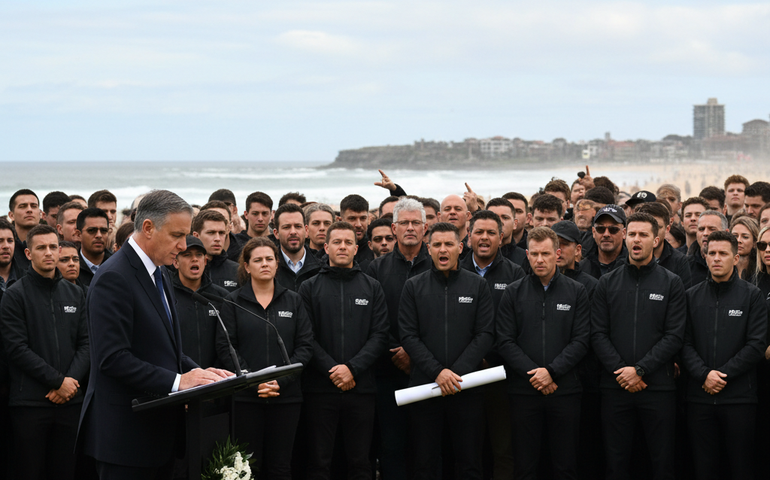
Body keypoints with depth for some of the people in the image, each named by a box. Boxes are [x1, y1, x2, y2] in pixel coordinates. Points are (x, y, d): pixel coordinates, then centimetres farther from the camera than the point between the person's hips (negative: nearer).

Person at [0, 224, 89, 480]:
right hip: (29, 401, -4)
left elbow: (85, 343, 9)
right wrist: (58, 381, -12)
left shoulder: (75, 294, 13)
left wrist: (72, 379, -8)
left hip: (70, 400, 4)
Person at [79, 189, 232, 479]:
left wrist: (196, 373, 3)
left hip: (160, 429, 9)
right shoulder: (114, 278, -15)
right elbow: (113, 358, -22)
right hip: (126, 434, -9)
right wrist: (177, 380, -24)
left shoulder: (160, 276, 17)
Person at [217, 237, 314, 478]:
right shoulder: (233, 302, 4)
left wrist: (281, 381, -11)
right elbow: (225, 348, -3)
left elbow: (305, 345, 3)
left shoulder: (293, 301, 9)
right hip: (246, 396, -1)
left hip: (286, 394, 2)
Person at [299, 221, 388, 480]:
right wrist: (332, 369, -13)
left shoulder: (372, 288, 10)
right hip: (320, 388, -1)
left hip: (361, 387, 1)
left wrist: (353, 369, -11)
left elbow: (379, 336, 1)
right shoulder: (309, 288, 6)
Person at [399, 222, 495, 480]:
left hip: (466, 387, 0)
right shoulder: (414, 287, 5)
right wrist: (437, 371, -14)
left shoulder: (477, 286, 5)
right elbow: (408, 335, -1)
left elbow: (485, 335, -1)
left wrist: (457, 372, -13)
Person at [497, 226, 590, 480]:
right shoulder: (514, 292, 6)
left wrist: (552, 371, -13)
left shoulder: (577, 292, 5)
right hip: (524, 390, 0)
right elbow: (505, 341, 0)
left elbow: (581, 340, -2)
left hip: (565, 390, 0)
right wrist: (532, 374, -11)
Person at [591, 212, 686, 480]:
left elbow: (675, 336, -4)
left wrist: (640, 370, -13)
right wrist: (619, 370, -11)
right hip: (615, 386, 2)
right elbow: (598, 334, 3)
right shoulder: (607, 284, 9)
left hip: (658, 386, -1)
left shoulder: (671, 284, 3)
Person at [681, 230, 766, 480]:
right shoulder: (692, 296, 10)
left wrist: (723, 375, -11)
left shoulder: (752, 296, 3)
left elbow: (757, 344, -4)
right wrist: (704, 374, -12)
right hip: (699, 396, 2)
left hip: (739, 396, -2)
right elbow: (685, 343, 4)